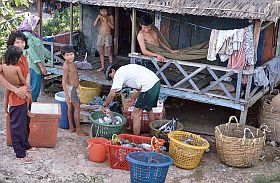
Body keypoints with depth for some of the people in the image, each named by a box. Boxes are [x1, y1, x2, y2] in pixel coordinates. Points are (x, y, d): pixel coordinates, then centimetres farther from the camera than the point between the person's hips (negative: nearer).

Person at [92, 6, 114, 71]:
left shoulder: (110, 17, 0)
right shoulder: (99, 17, 6)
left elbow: (112, 27, -6)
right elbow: (94, 25, -4)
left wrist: (107, 21, -17)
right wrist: (98, 18, -15)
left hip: (108, 35, -3)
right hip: (100, 35, 3)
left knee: (109, 52, -3)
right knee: (101, 52, 6)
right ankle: (102, 66, 12)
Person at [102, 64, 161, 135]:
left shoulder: (118, 74, 0)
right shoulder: (127, 68, 25)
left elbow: (112, 94, -6)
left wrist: (105, 105, 7)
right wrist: (133, 99, 33)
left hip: (148, 86, -10)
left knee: (135, 115, 2)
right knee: (149, 109, 28)